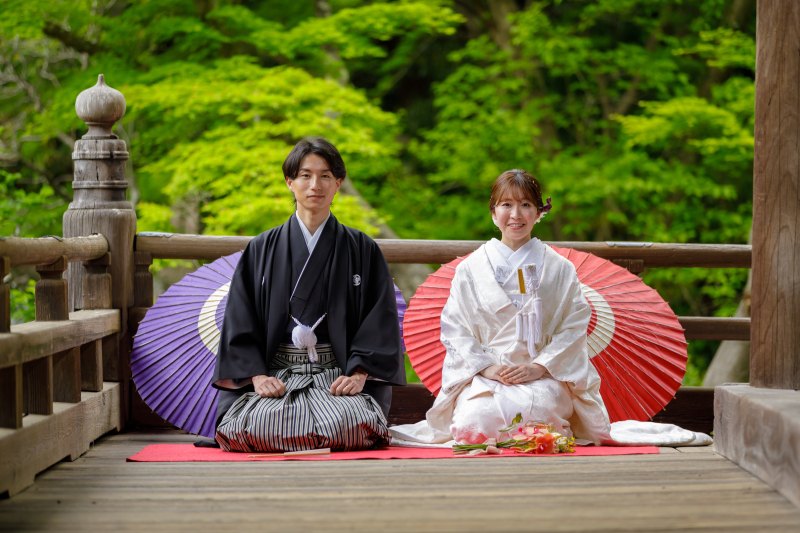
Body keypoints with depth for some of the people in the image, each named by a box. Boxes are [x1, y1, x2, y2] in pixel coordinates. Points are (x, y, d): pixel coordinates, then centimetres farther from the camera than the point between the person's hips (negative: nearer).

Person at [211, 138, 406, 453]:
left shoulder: (363, 250, 11)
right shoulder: (261, 250, 13)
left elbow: (381, 320, 5)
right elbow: (240, 321, 8)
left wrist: (359, 373, -11)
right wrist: (257, 375, -8)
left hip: (338, 375, -1)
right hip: (276, 374, 1)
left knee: (348, 421, -34)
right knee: (260, 423, -32)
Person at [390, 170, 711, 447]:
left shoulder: (558, 268, 9)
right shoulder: (470, 269, 10)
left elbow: (574, 326, 2)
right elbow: (455, 329, 5)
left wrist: (540, 366, -12)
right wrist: (485, 367, -11)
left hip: (545, 375, 0)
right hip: (483, 375, 0)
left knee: (533, 409, -35)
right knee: (476, 418, -32)